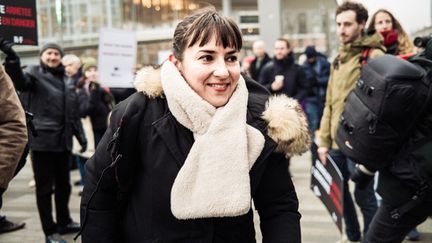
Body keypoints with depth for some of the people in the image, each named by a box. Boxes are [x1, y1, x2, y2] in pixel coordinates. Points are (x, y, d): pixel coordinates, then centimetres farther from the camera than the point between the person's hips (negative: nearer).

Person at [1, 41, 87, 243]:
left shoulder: (66, 80, 15)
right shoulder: (35, 73, -1)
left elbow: (73, 113, 20)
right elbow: (20, 81, -26)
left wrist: (81, 136, 15)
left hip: (63, 140, 6)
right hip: (42, 140, -6)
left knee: (63, 185, 17)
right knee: (45, 187, 1)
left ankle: (64, 221, 32)